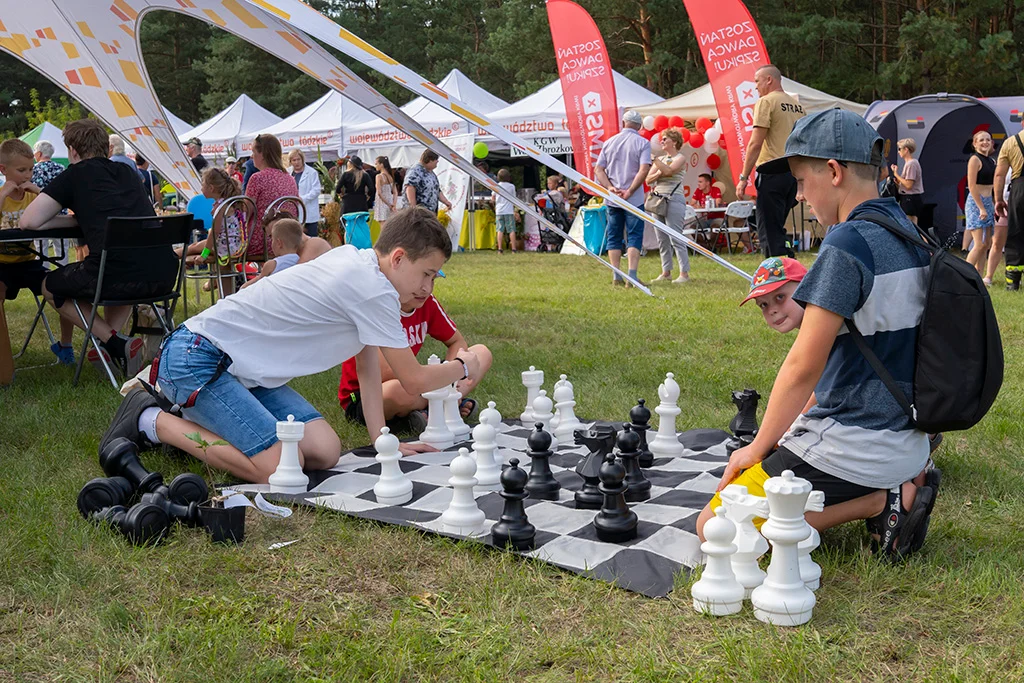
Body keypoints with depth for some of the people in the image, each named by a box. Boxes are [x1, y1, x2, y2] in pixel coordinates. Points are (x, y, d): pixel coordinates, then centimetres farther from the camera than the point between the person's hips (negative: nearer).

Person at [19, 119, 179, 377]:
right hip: (164, 275, 6)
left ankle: (115, 344, 8)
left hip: (117, 276, -6)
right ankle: (108, 346, 29)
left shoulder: (75, 175, 10)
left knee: (50, 286, 25)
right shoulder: (126, 172, 24)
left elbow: (29, 222, 8)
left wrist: (74, 219, 21)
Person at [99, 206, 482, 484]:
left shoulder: (362, 265, 9)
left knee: (325, 452, -4)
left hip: (244, 371, 10)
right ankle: (153, 420, -5)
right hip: (197, 357, -10)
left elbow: (367, 366, 12)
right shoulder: (374, 290, -21)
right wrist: (464, 367, 5)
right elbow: (413, 380, -15)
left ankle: (193, 421, 13)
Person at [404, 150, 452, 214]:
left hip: (431, 211, 10)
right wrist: (413, 207, -26)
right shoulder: (416, 171, -10)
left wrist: (446, 202, 16)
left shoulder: (431, 174, 21)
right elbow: (410, 188, -21)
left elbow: (437, 191, 28)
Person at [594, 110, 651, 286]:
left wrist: (610, 187, -6)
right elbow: (644, 170, -16)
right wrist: (630, 191, -14)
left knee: (614, 237, 10)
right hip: (634, 199, -3)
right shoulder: (642, 143, -3)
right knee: (634, 237, -1)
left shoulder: (609, 142, 9)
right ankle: (632, 275, -9)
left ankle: (617, 277, 9)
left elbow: (598, 169, 3)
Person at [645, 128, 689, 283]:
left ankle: (684, 273, -9)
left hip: (674, 199, -7)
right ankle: (666, 272, 12)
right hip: (658, 199, 7)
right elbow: (648, 179, 11)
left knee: (676, 238, -11)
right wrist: (658, 174, -8)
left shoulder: (680, 158, 0)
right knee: (662, 240, 7)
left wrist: (654, 158, -15)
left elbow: (669, 170, -19)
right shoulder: (660, 159, 19)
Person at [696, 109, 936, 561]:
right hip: (906, 440, 9)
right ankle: (900, 483, 10)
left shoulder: (848, 243, -20)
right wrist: (794, 427, 14)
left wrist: (758, 450, -7)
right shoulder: (908, 235, 8)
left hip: (852, 447, -9)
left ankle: (878, 502, -7)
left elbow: (803, 368, -21)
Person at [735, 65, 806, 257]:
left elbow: (755, 144, -12)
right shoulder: (797, 105, 16)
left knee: (769, 231, -6)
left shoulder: (766, 101, -6)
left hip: (773, 171, -8)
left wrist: (743, 178, -10)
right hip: (794, 172, 8)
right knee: (777, 228, 17)